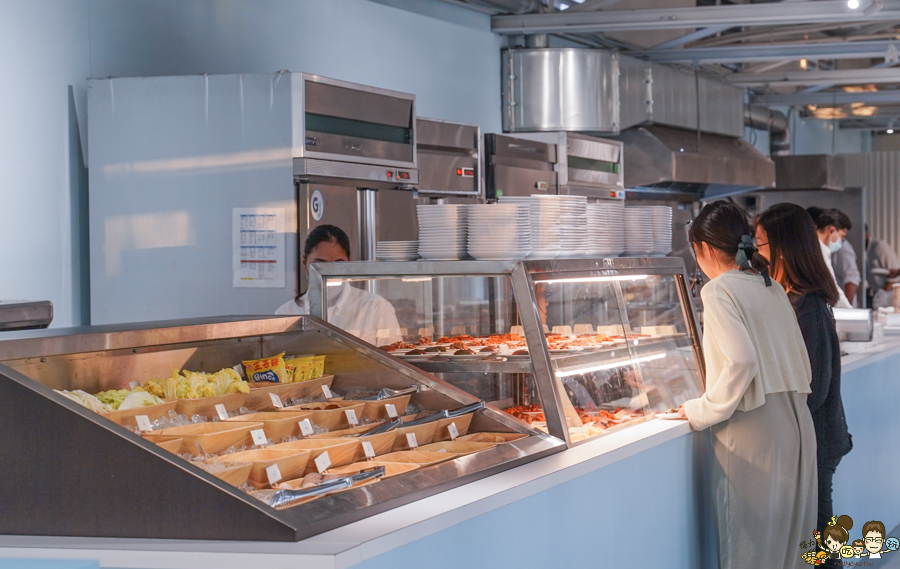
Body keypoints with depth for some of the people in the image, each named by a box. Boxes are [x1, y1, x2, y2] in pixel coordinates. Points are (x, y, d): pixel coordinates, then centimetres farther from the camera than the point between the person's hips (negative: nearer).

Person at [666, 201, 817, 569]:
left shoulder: (720, 290, -10)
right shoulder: (772, 288, 13)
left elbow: (741, 362, -21)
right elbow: (801, 361, 15)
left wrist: (702, 412, -11)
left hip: (754, 432, -7)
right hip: (797, 424, 8)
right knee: (790, 538, 14)